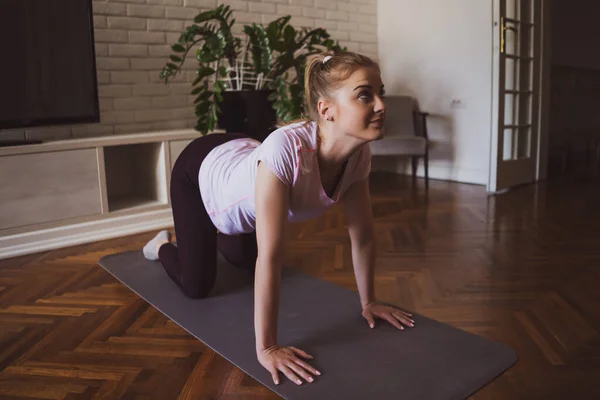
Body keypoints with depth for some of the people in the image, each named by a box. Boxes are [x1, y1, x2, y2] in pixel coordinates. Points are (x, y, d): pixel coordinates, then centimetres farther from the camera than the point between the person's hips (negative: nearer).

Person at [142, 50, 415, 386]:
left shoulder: (359, 154, -26)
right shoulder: (285, 149, -47)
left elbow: (363, 234, -13)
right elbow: (271, 256, -43)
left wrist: (368, 301, -5)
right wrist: (267, 348, -37)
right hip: (200, 171, -5)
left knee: (248, 260, 25)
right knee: (197, 286, 3)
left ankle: (220, 236, 58)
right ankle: (163, 246, 35)